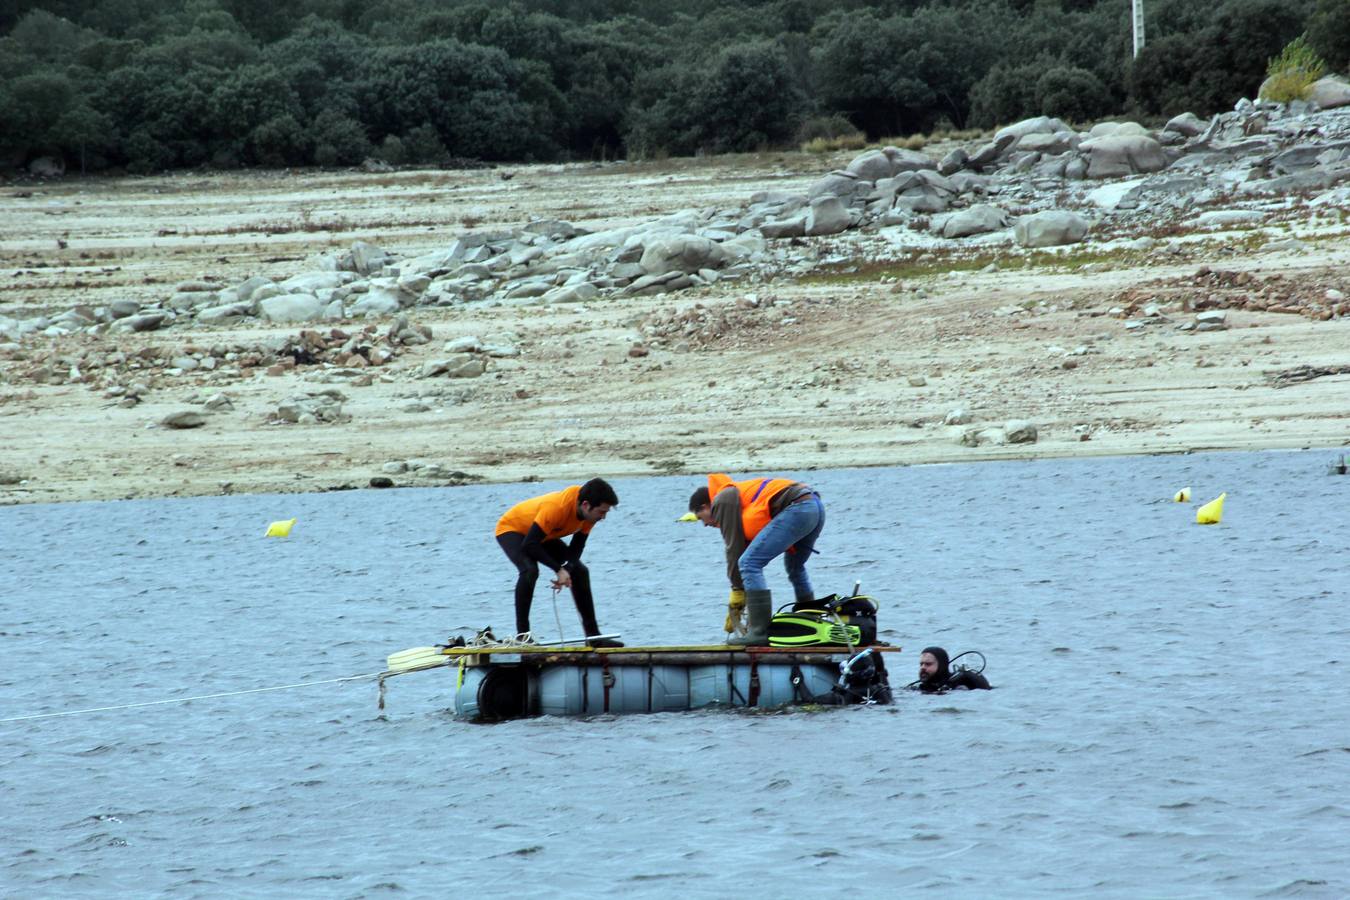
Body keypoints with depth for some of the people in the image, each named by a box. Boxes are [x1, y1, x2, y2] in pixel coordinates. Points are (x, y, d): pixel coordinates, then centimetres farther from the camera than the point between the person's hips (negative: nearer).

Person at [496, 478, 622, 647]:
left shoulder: (590, 512, -18)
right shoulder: (556, 507, -41)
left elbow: (577, 547, -9)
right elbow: (529, 545, -38)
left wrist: (567, 570, -29)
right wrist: (560, 569, -35)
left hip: (544, 536, 8)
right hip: (511, 529, -8)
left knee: (580, 571, -1)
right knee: (529, 570, -34)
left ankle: (593, 635, 6)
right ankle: (522, 634, -25)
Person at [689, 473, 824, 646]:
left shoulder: (722, 501, 5)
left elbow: (734, 549, 0)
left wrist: (737, 591, 5)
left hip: (796, 508, -10)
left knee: (749, 564, -9)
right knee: (794, 567, 32)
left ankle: (760, 631, -14)